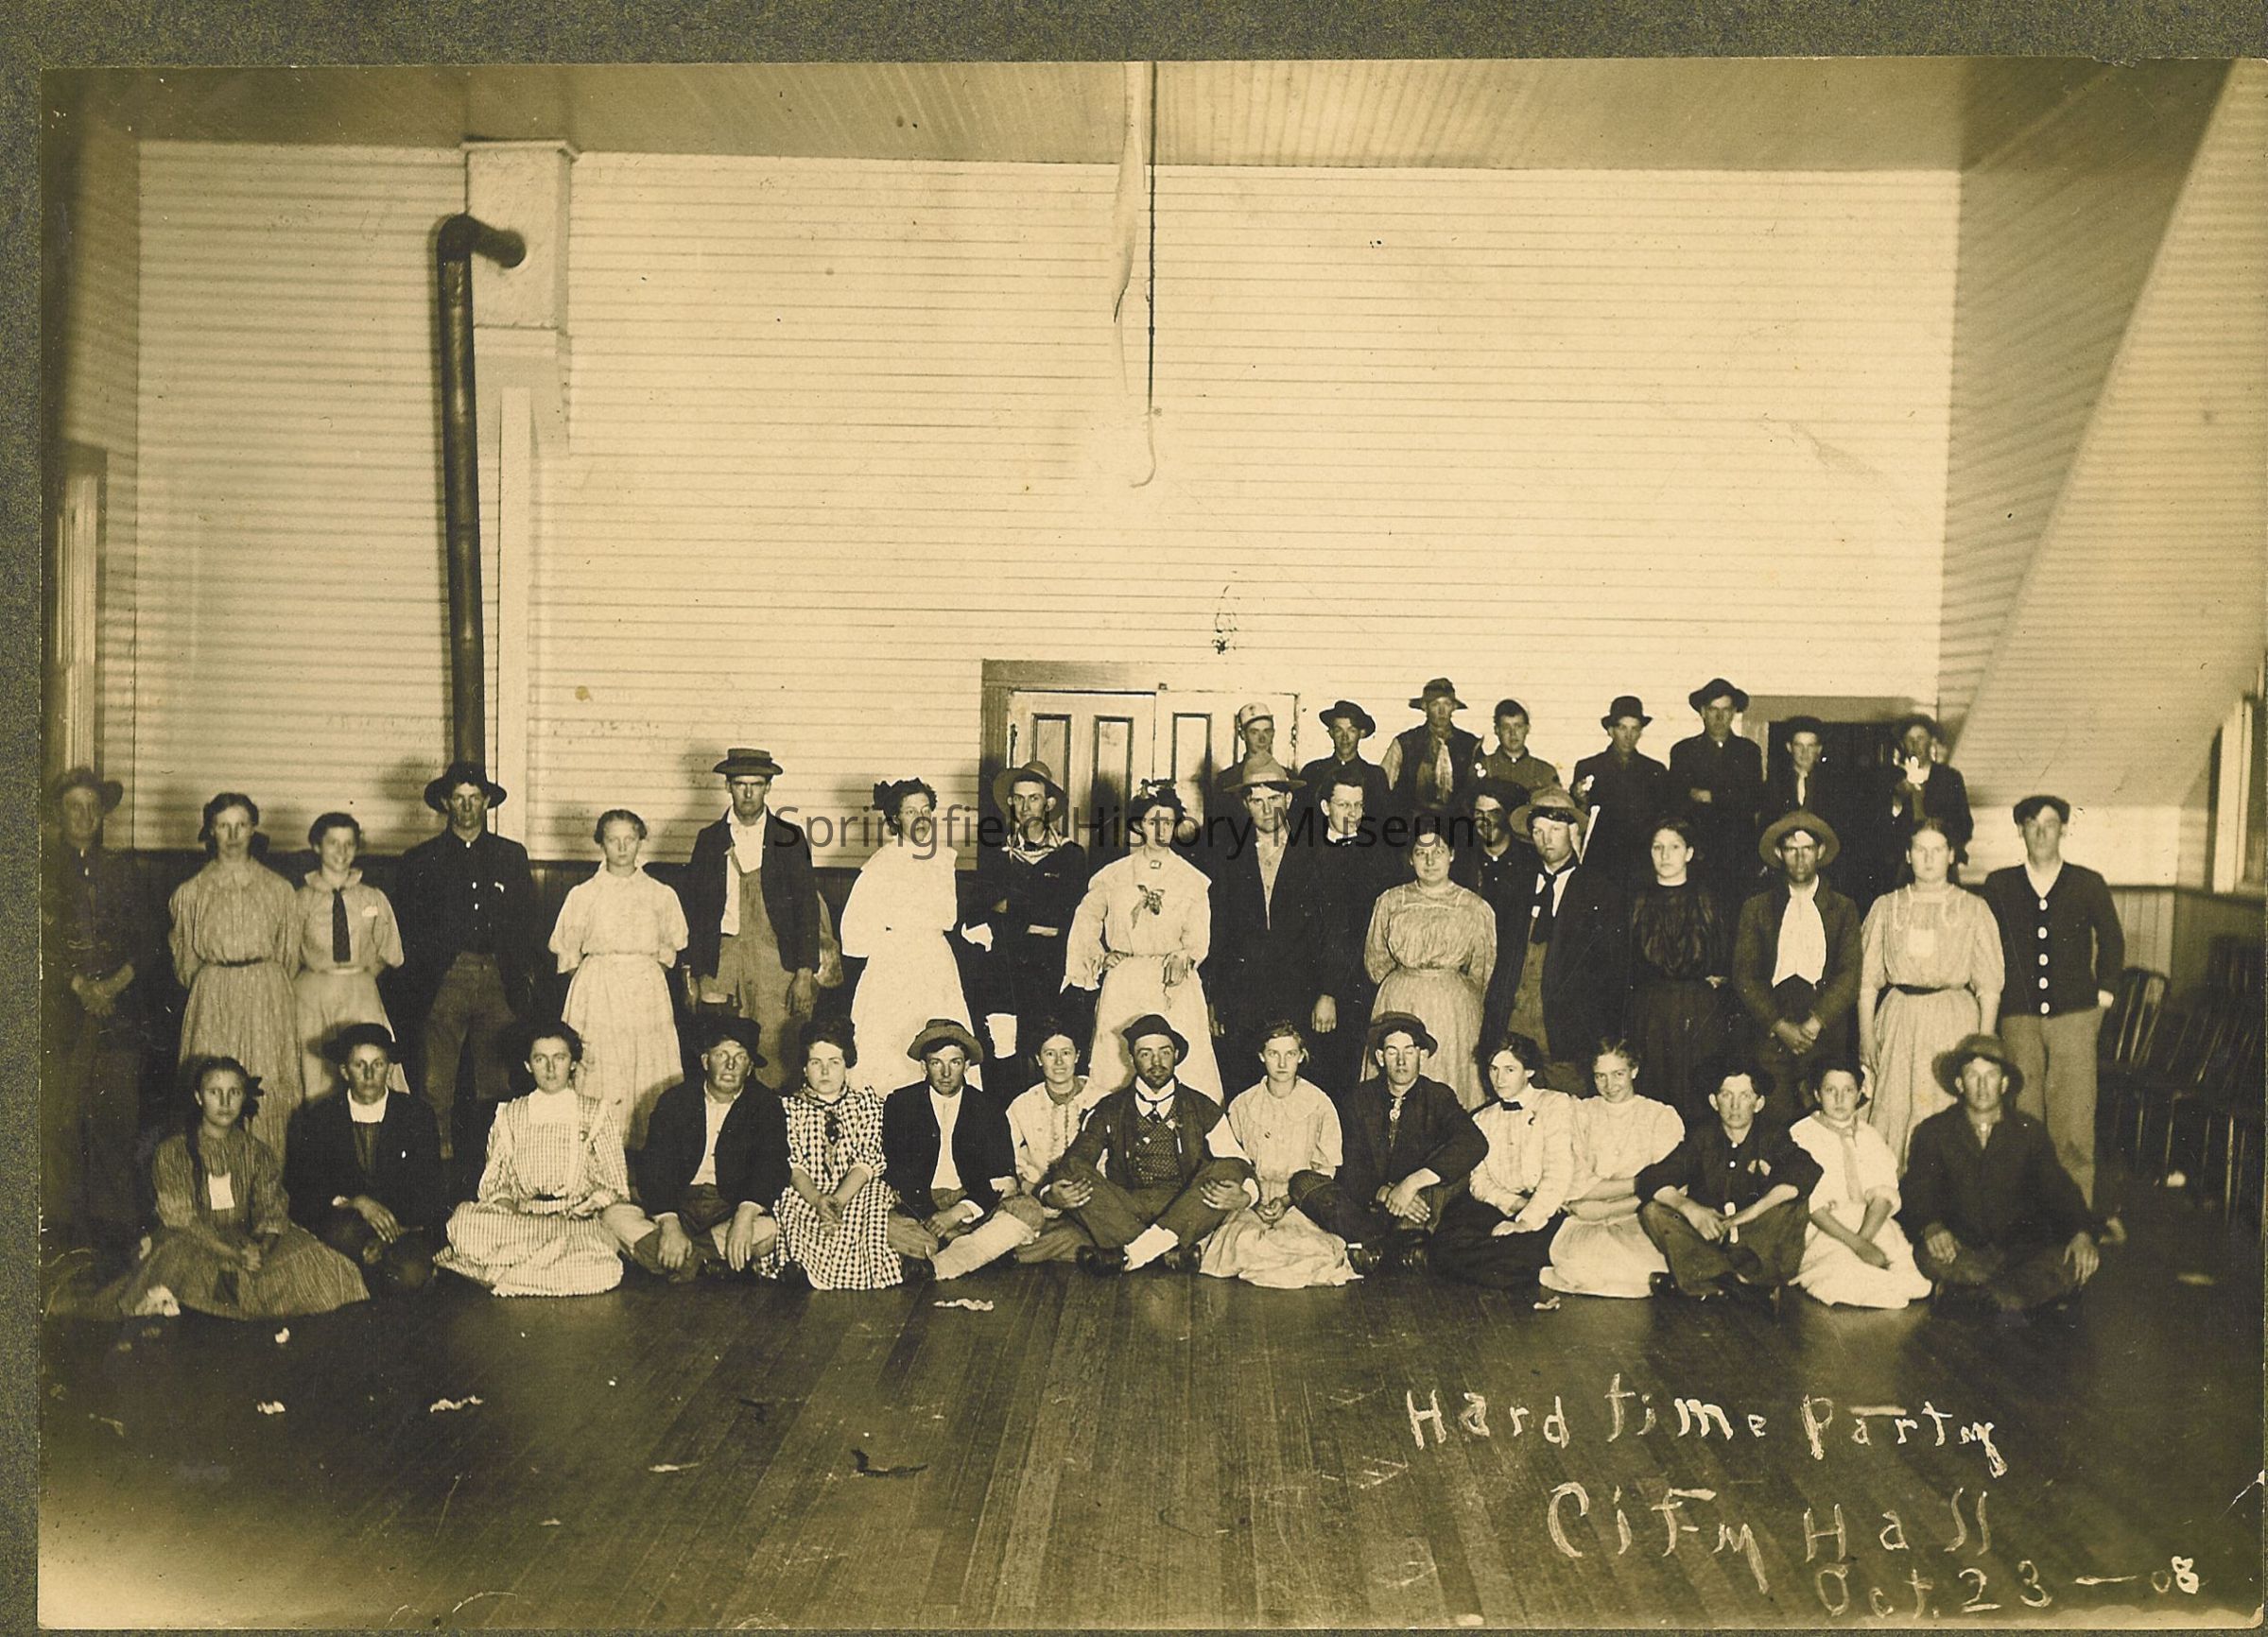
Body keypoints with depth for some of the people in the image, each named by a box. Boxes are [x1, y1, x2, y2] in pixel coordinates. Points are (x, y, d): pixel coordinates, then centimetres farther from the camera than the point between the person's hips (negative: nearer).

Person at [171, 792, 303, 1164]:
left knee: (266, 1091, -4)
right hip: (211, 998, 0)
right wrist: (210, 989, 10)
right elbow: (185, 962, 15)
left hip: (267, 997, 0)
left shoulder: (278, 889, 7)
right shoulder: (191, 893, 7)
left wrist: (265, 987, 8)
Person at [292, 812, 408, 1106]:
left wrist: (359, 977, 9)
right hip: (313, 994, 0)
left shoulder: (374, 900, 4)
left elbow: (387, 955, 15)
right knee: (315, 1079, 0)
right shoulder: (301, 900, 0)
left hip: (362, 996, 1)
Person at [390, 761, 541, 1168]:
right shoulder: (420, 860, 10)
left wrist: (526, 976, 6)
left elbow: (526, 922, 14)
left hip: (500, 982, 1)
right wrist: (413, 988, -1)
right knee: (436, 1087, -6)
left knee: (497, 1086, 3)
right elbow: (407, 930, 8)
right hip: (442, 982, -1)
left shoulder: (512, 856, 14)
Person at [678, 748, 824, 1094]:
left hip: (775, 957, -1)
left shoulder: (790, 839, 7)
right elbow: (692, 908, 12)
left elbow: (807, 905, 4)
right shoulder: (709, 839, 11)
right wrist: (691, 974, 6)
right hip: (722, 957, 1)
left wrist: (806, 972, -4)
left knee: (775, 1060, -6)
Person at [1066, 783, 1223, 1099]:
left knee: (1183, 1069, -8)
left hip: (1175, 989, 0)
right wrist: (1100, 955, 7)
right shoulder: (1115, 875, 9)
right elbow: (1086, 918, 20)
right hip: (1124, 987, 0)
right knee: (1117, 1067, -5)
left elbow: (1198, 937, 2)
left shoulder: (1192, 880, 8)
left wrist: (1183, 957, -18)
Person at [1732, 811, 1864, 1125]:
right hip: (1770, 1038, 0)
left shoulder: (1843, 908, 12)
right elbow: (1744, 976, 5)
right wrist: (1780, 1026, -7)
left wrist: (1814, 1024, -10)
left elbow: (1850, 975, 3)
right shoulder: (1756, 908, 12)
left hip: (1826, 1038, 0)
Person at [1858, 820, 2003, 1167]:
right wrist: (1866, 1037, 0)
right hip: (1897, 1020, 1)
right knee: (1893, 1111, -2)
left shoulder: (1973, 909, 6)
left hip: (1954, 1021, -1)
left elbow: (1989, 985, 4)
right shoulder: (1886, 908, 9)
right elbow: (1867, 980, 8)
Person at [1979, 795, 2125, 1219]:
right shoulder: (1999, 885, 8)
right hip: (2018, 1020, 1)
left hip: (2074, 1016, -1)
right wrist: (1993, 999, 9)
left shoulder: (2088, 884, 6)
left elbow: (2112, 941, 18)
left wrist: (2102, 996, 13)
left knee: (2074, 1128, -4)